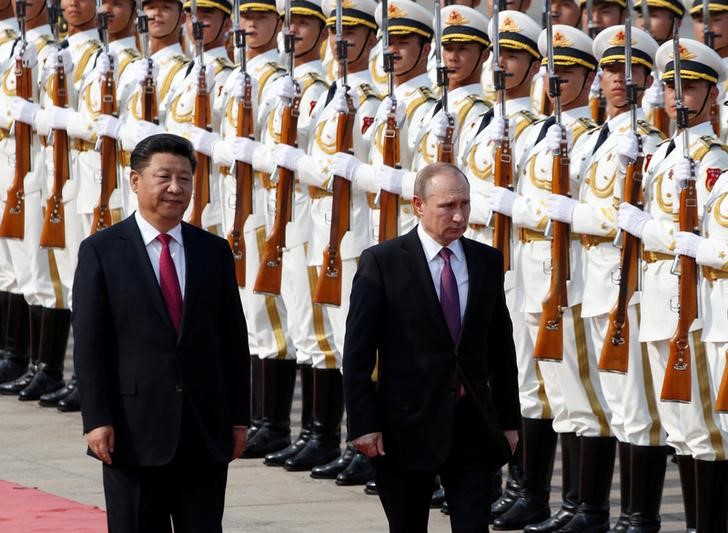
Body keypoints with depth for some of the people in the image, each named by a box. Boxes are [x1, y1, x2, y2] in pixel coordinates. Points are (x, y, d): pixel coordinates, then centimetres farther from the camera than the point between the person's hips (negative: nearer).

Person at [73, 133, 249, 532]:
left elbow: (233, 339, 11)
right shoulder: (101, 251, -2)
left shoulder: (214, 252, 9)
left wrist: (239, 417, 7)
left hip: (206, 431, 3)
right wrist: (96, 420, -12)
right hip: (134, 429, -3)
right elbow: (88, 344, -5)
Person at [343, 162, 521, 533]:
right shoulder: (382, 262, -5)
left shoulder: (488, 262, 7)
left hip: (474, 425, 3)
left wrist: (509, 420, 11)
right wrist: (364, 424, -11)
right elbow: (358, 352, -6)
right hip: (408, 426, -3)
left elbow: (502, 347, 13)